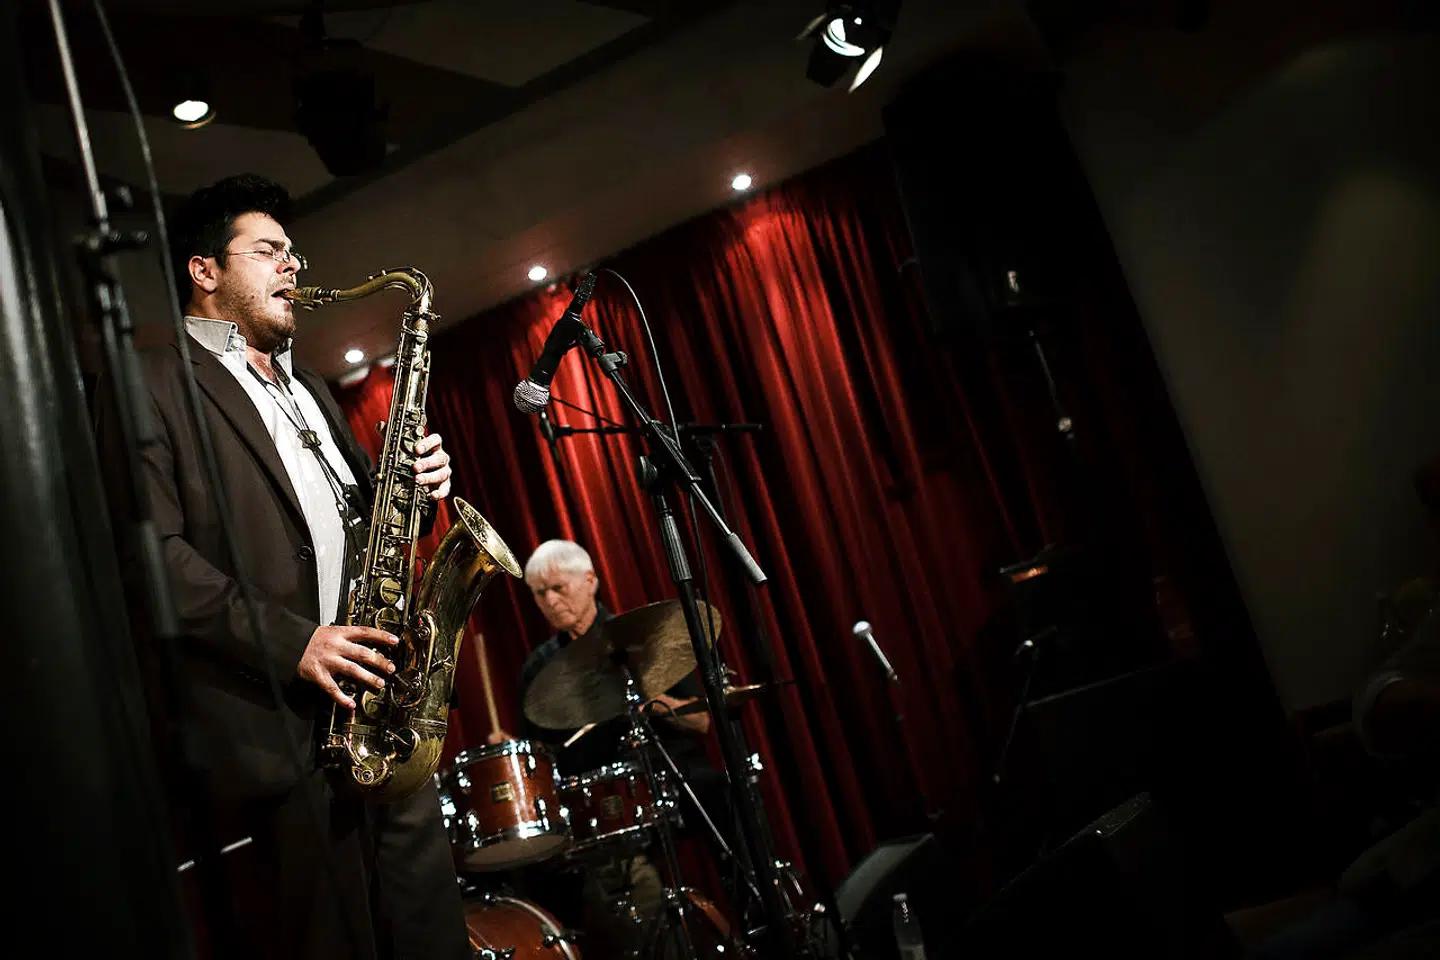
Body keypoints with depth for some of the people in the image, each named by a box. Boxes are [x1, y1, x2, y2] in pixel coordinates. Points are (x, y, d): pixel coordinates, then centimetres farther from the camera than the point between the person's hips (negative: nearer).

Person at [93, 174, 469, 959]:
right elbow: (147, 550, -11)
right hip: (271, 729, -7)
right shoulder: (151, 383, 1)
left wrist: (413, 486, 5)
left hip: (380, 707, 7)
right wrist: (287, 640, -19)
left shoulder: (309, 388, 26)